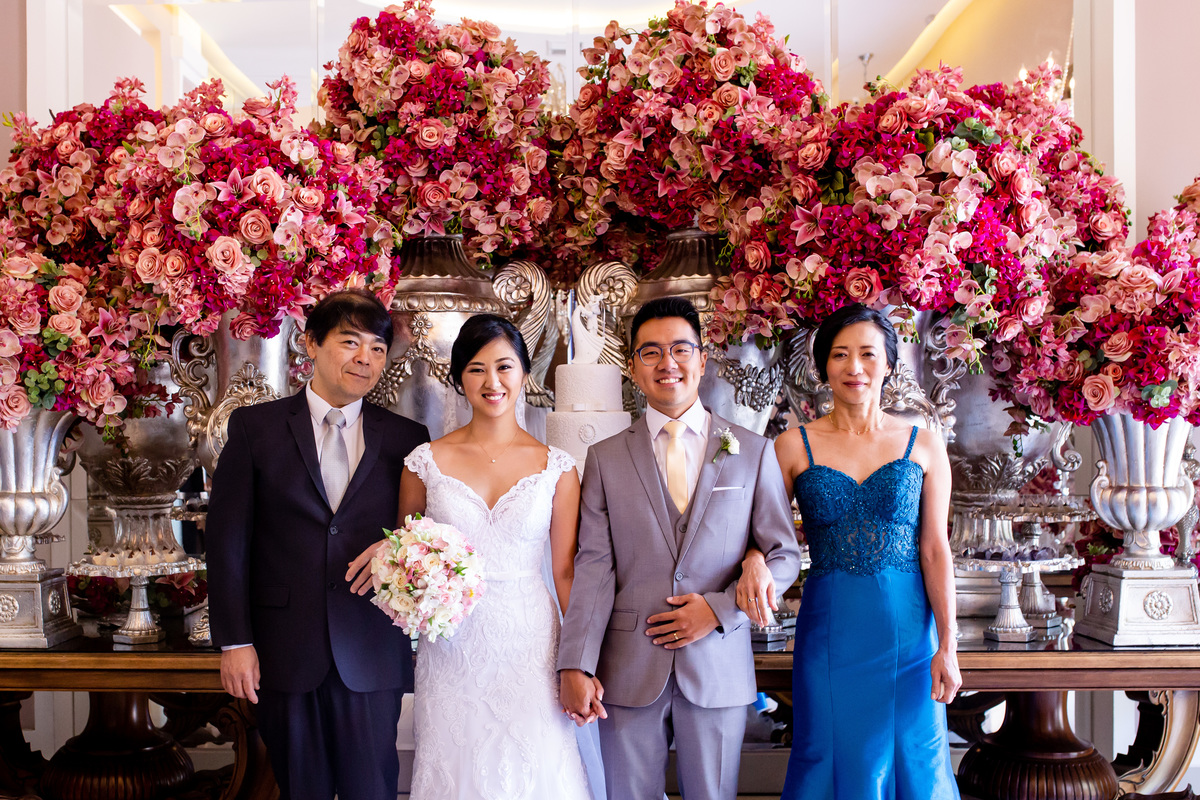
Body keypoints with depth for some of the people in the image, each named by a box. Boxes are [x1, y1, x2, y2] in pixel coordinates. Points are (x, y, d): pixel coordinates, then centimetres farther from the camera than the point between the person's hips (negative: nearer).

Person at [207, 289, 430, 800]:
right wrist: (234, 641, -4)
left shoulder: (406, 439, 5)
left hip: (372, 655, 0)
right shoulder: (255, 427, 2)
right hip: (283, 652, 0)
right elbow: (228, 540, 0)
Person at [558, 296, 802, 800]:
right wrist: (575, 665, -11)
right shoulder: (605, 458, 6)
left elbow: (784, 556, 5)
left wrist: (720, 609, -10)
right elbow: (594, 567, -1)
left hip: (718, 668, 0)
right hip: (629, 673, 0)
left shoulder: (753, 452, 5)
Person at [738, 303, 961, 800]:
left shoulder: (923, 446, 3)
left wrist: (947, 646, -3)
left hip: (906, 628, 1)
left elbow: (935, 550, 0)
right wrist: (755, 561, -18)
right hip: (829, 625, 0)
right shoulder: (794, 446, 1)